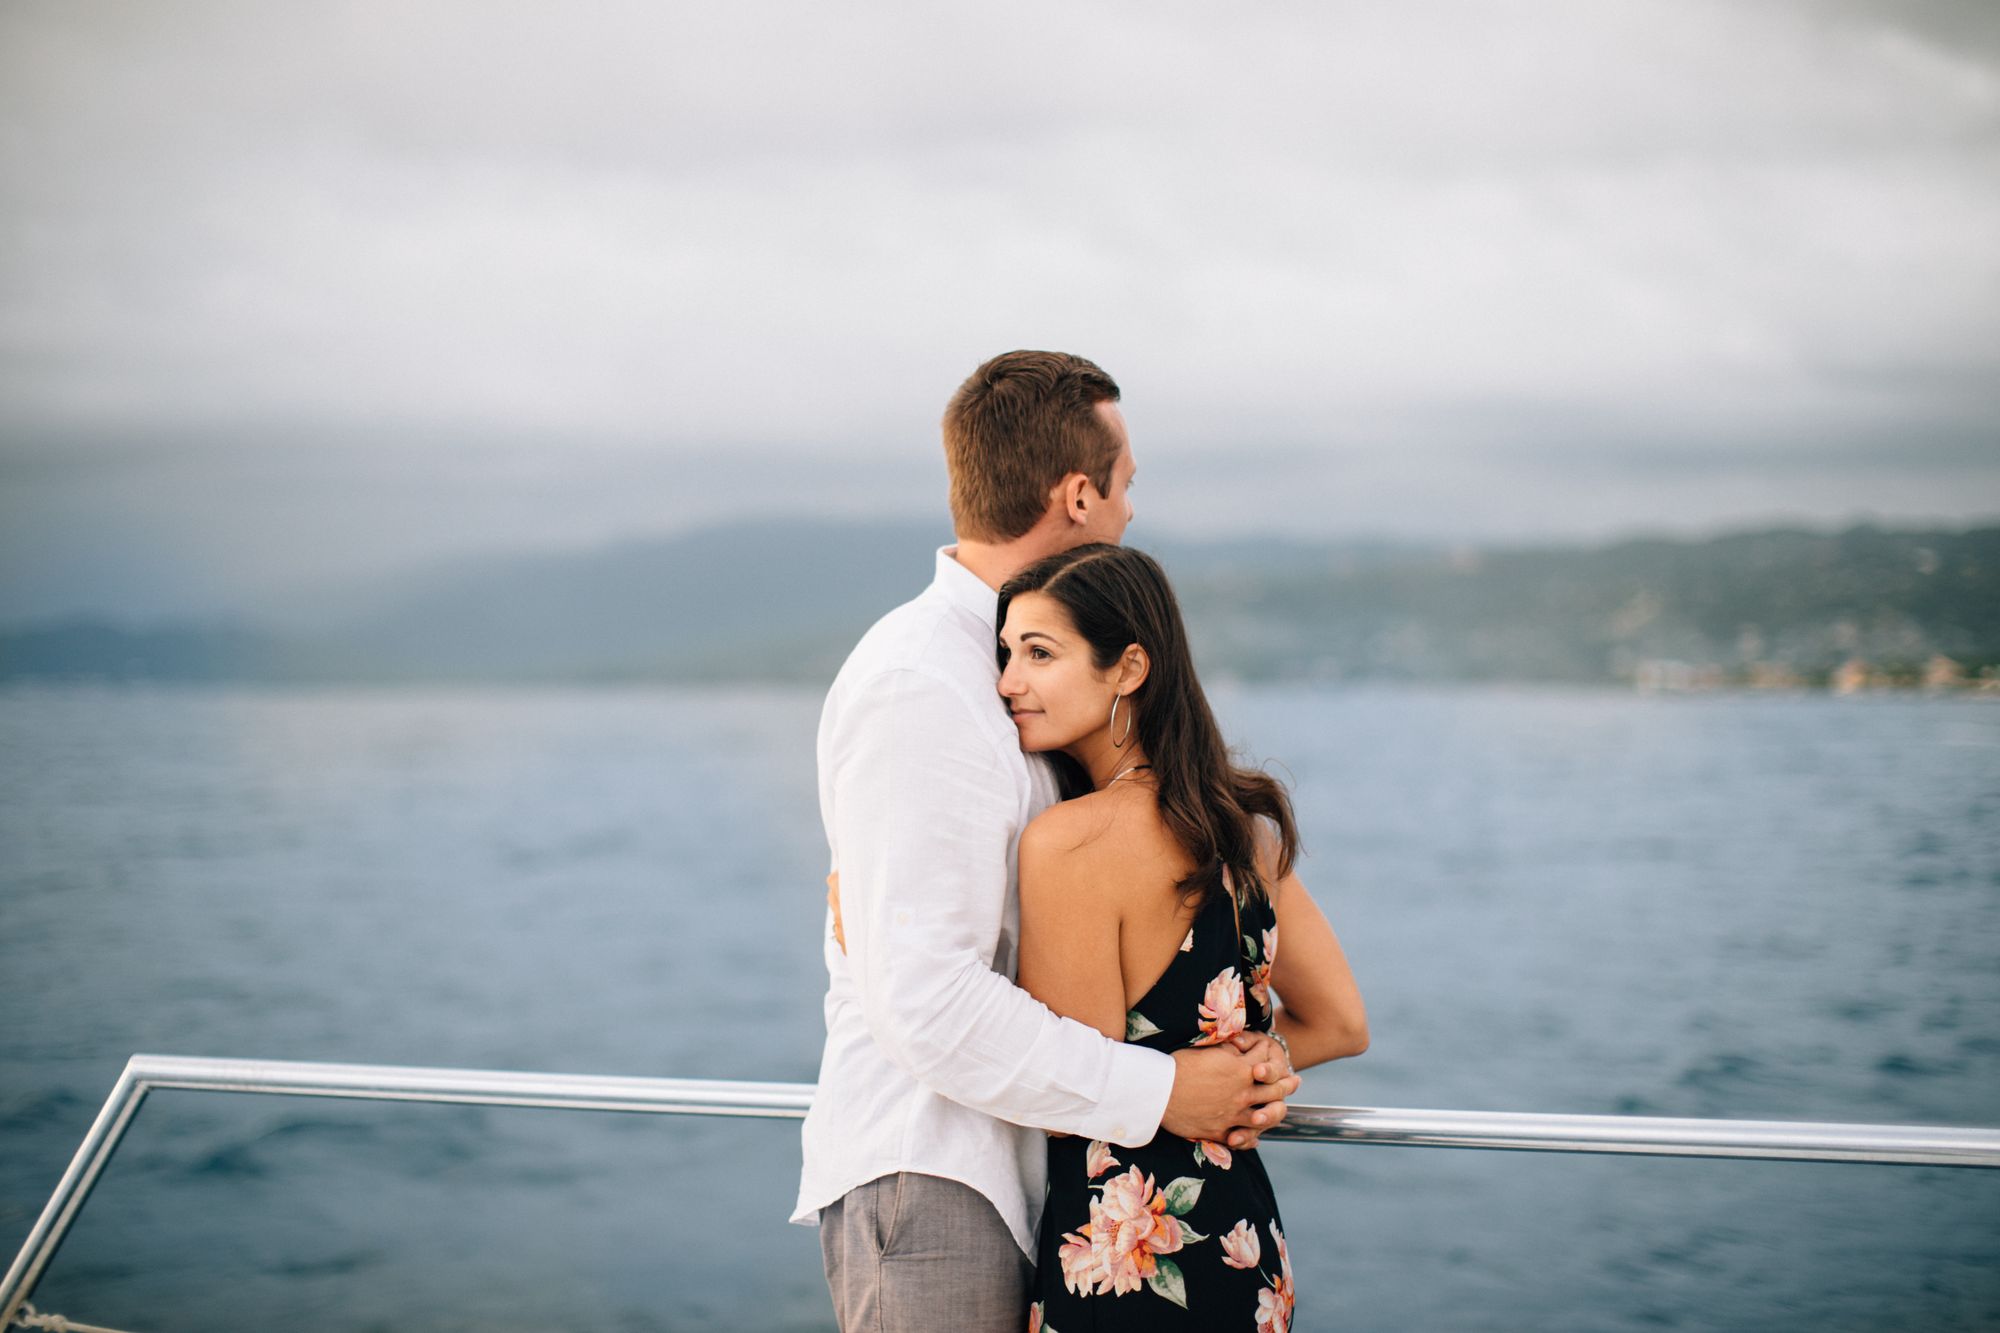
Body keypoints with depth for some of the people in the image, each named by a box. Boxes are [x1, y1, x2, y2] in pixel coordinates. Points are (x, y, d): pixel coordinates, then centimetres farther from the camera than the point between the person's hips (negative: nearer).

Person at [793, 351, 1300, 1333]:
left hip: (1012, 1175, 9)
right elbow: (927, 999, -22)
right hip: (926, 1179, -9)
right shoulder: (919, 692, -15)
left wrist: (1233, 1068, -3)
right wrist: (1154, 1093, -16)